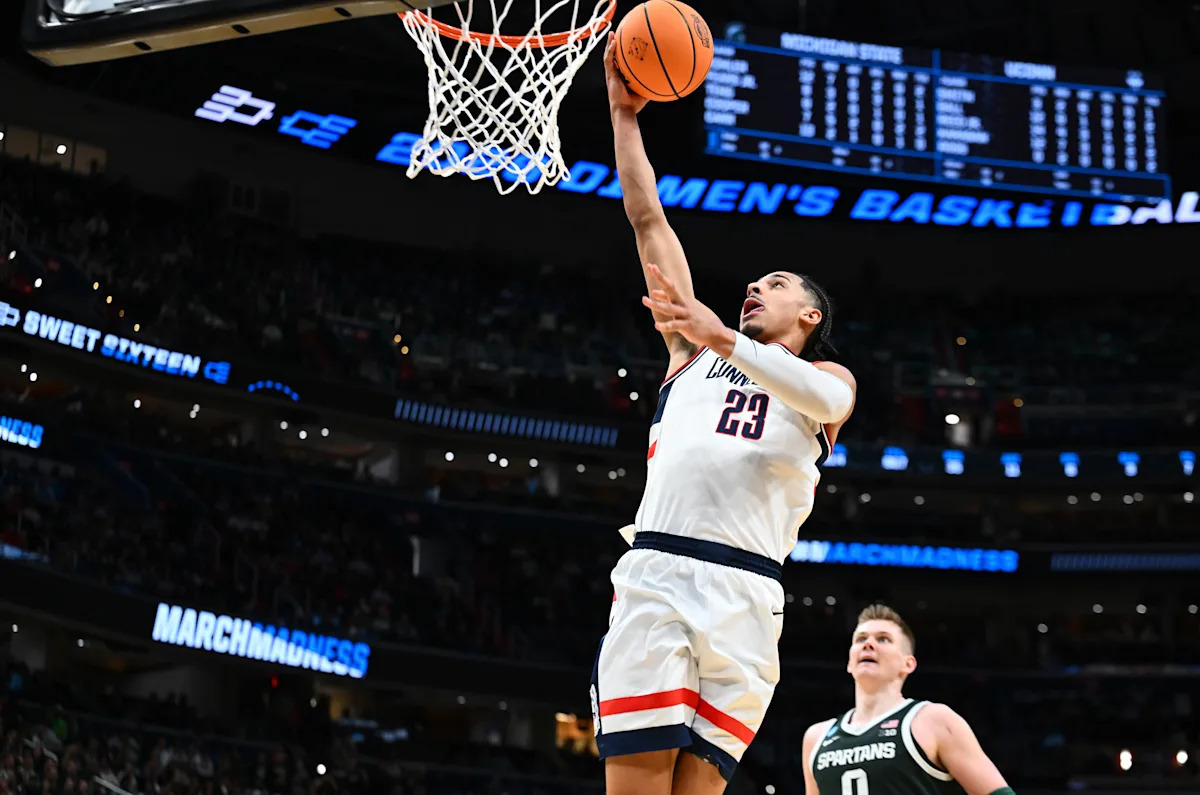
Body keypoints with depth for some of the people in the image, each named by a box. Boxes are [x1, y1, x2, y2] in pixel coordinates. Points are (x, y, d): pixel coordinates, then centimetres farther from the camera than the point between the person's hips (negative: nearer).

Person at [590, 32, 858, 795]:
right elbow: (648, 220, 25)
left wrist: (725, 340, -20)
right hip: (654, 574, 1)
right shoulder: (694, 351, 28)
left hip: (744, 594, -1)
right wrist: (625, 115, 21)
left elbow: (826, 399, -7)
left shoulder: (828, 377, 20)